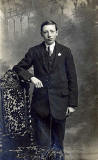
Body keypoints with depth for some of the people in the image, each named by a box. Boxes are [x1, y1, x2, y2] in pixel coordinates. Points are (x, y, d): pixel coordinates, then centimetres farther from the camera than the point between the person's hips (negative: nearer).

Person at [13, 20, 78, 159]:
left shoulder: (65, 51, 6)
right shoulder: (34, 51, 7)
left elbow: (72, 79, 4)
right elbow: (17, 68, 10)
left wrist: (72, 103, -1)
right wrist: (31, 77, -10)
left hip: (59, 103, 0)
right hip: (40, 103, 0)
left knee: (57, 142, 8)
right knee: (43, 143, 3)